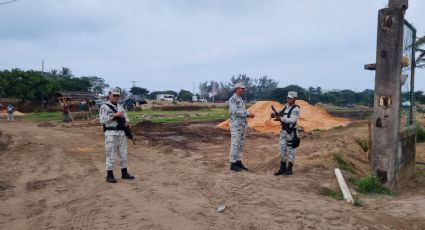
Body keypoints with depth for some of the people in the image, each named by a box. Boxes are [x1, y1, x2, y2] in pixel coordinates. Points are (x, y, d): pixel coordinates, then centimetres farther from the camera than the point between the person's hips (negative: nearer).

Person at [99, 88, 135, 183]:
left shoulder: (120, 107, 15)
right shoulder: (104, 107, -5)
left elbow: (125, 117, 17)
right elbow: (102, 120, -16)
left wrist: (127, 121, -5)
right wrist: (115, 115, -20)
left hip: (121, 133, 7)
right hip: (111, 134, -6)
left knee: (123, 154, 11)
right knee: (111, 155, -2)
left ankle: (124, 173, 21)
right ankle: (109, 176, 7)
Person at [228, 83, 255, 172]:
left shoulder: (240, 100, 17)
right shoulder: (232, 99, -13)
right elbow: (235, 111, -24)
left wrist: (249, 114, -1)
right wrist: (248, 114, -23)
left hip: (243, 125, 9)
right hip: (236, 126, -9)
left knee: (241, 144, 11)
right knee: (235, 145, -4)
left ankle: (238, 162, 19)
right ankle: (233, 164, 4)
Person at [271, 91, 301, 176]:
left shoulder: (296, 109, -12)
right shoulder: (286, 106, 11)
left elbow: (292, 120, -24)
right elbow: (280, 115, 15)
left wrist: (281, 119, -31)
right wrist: (274, 114, -6)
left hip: (291, 133, -7)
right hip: (283, 131, 7)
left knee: (290, 151, 2)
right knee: (282, 150, 8)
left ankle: (289, 169, 12)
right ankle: (282, 168, 16)